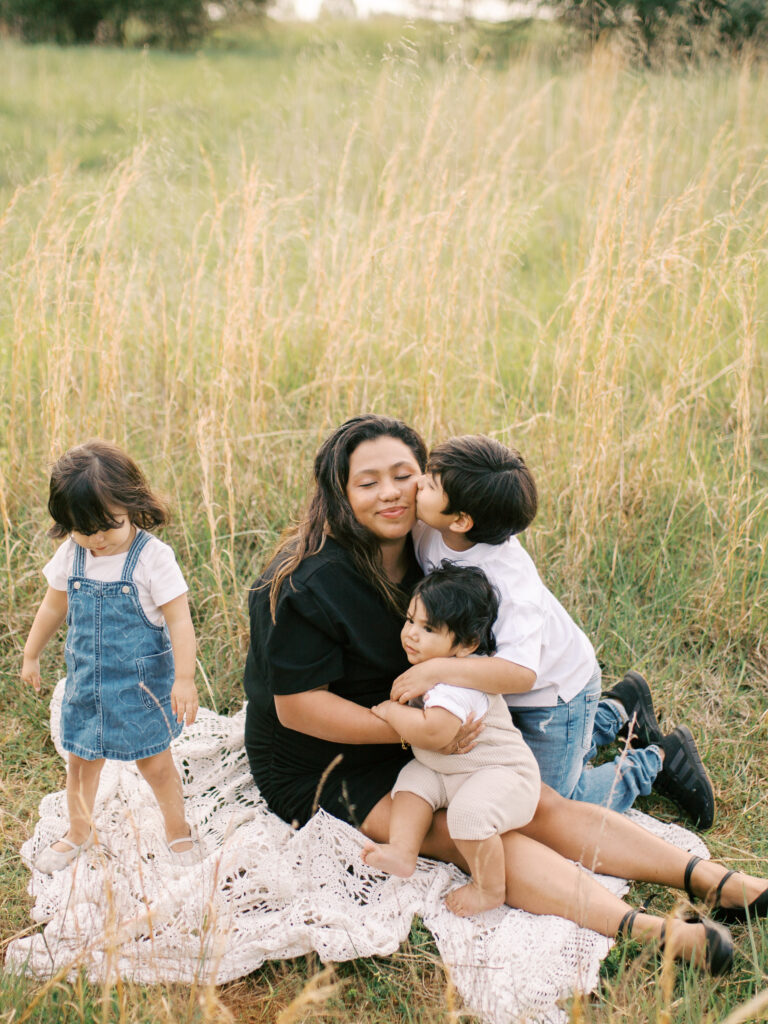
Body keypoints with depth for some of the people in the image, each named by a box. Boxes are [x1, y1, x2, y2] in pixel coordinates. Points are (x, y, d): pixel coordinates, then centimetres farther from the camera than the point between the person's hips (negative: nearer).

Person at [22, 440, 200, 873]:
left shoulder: (153, 557, -19)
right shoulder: (71, 554, -5)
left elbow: (179, 619, -18)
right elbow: (54, 607, 11)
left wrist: (185, 679, -22)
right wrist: (31, 656, 18)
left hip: (142, 679, -4)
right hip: (86, 678, 4)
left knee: (155, 761, 7)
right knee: (82, 759, 16)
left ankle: (178, 830, 32)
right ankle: (79, 833, 39)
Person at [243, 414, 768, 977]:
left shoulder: (422, 552, 1)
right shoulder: (308, 586, -23)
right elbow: (297, 705, -24)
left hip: (414, 738, 7)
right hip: (323, 769, -7)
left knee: (542, 806, -7)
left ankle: (712, 879, -12)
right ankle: (647, 931, -37)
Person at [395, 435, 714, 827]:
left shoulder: (509, 578, -40)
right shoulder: (426, 531, -21)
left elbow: (521, 672, -49)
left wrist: (437, 670, -53)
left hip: (554, 688, -8)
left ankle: (660, 759, 21)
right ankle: (616, 711, 40)